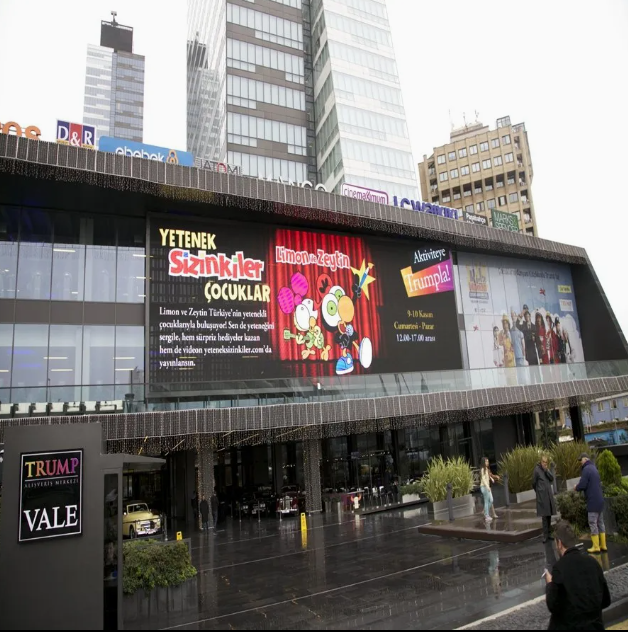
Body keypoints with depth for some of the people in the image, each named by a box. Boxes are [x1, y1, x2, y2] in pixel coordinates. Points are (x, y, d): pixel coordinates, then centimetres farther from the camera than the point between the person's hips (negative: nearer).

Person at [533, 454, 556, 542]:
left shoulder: (546, 469, 11)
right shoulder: (537, 470, -10)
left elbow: (552, 478, -1)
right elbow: (533, 483, -4)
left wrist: (546, 470, -12)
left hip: (549, 495, 7)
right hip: (542, 496, -7)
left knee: (549, 515, 11)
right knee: (544, 515, -7)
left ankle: (548, 533, 20)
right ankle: (545, 535, -3)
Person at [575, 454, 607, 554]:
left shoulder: (587, 469, -15)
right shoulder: (594, 468, 14)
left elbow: (582, 485, -19)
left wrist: (576, 488, 1)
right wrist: (579, 487, 10)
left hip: (593, 501, -9)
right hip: (599, 500, 9)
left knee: (593, 524, -3)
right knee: (600, 523, 13)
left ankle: (596, 547, 0)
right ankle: (603, 545, 18)